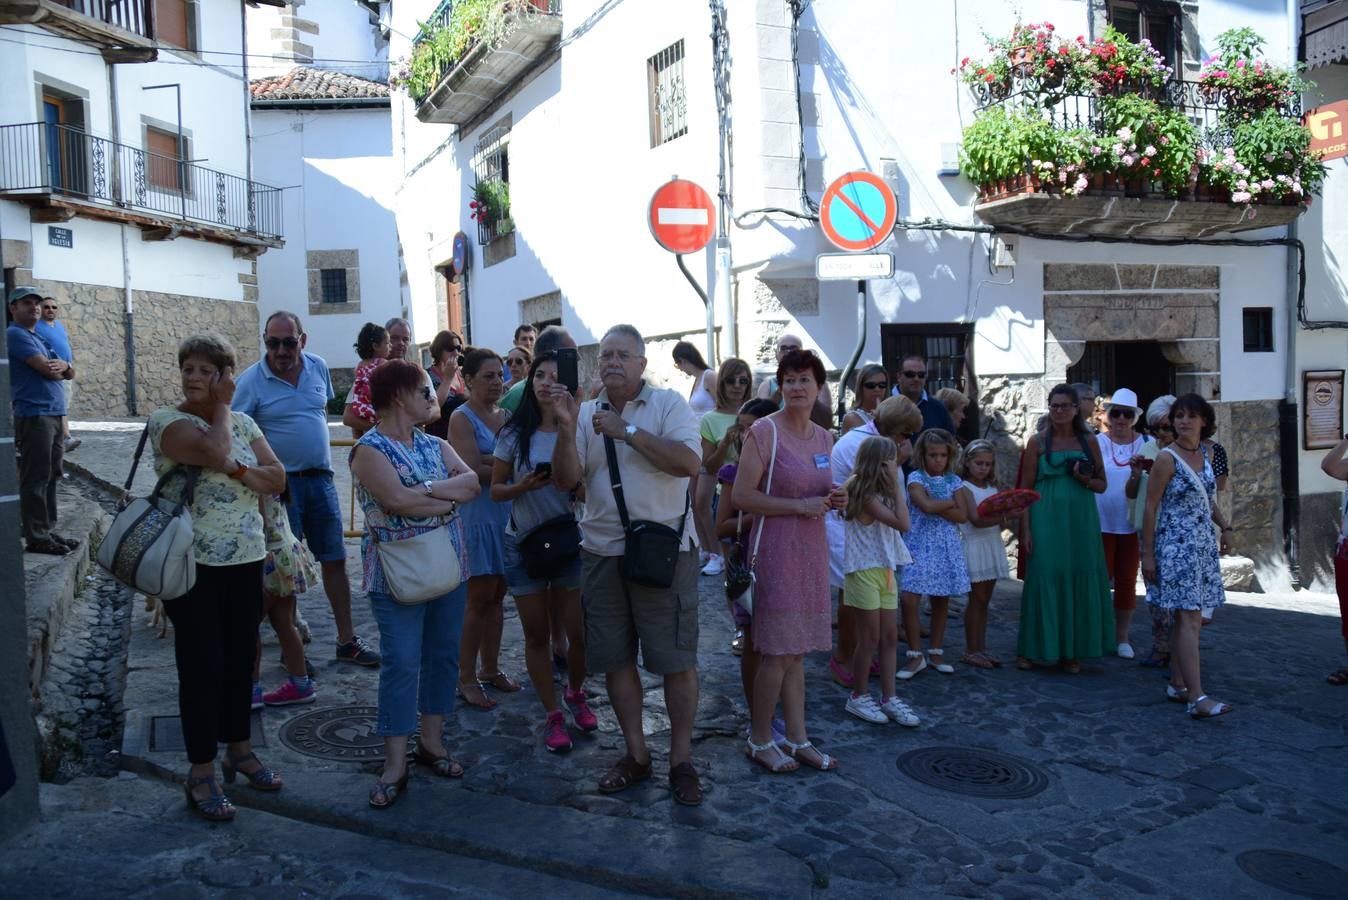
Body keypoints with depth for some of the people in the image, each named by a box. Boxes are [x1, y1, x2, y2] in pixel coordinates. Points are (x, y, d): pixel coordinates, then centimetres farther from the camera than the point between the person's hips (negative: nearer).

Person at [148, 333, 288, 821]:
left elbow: (277, 478, 1)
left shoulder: (243, 422, 8)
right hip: (192, 563, -5)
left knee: (241, 658, 13)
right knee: (202, 665, 0)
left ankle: (240, 751, 30)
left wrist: (236, 470, -16)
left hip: (245, 560, 5)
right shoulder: (166, 419, -8)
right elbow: (215, 451, -26)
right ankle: (202, 775, 12)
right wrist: (221, 405, -11)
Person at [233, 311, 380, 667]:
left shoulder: (318, 367, 4)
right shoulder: (251, 381, -9)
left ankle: (347, 640, 21)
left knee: (335, 559, 9)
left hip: (320, 478, 5)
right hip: (280, 483, -4)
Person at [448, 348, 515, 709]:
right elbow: (473, 471, -16)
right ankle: (467, 678, 9)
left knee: (496, 596, 11)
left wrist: (487, 460, -14)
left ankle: (490, 668, 23)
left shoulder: (506, 416, 12)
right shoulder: (462, 418, -7)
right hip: (477, 515, -6)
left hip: (507, 515, 6)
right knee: (478, 597, -1)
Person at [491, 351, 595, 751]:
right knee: (537, 636, 9)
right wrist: (523, 486, -17)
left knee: (581, 632, 0)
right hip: (524, 542, 1)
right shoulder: (515, 433, -1)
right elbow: (496, 489, 3)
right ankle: (552, 715, 25)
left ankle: (575, 693, 31)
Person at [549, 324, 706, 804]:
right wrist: (566, 428, -16)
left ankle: (681, 759, 18)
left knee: (676, 659, 3)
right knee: (615, 658, 12)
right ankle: (636, 754, 28)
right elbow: (565, 478, -1)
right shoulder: (586, 413, 8)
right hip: (602, 553, 4)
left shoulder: (668, 404, -3)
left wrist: (628, 431, -18)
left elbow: (689, 462, -18)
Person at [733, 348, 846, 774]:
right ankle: (759, 740, 16)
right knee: (777, 652, -2)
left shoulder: (824, 437, 11)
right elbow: (742, 495, -16)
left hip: (812, 548, 7)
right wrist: (801, 506, -18)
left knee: (796, 650, 14)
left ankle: (798, 739, 23)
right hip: (776, 548, -7)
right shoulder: (764, 431, -10)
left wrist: (834, 499, 1)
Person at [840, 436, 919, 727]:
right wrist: (896, 485, -18)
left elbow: (900, 523, 6)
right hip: (864, 571, -9)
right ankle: (858, 697, 15)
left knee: (890, 637, 9)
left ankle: (889, 698, 17)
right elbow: (903, 523, -21)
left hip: (886, 570, 9)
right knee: (870, 638, 1)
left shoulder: (879, 493, 12)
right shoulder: (863, 494, -16)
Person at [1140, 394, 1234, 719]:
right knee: (1190, 620, -12)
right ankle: (1196, 698, -14)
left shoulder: (1207, 454, 10)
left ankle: (1177, 685, 20)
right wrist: (1148, 555, -11)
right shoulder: (1167, 458, -10)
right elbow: (1151, 508, -9)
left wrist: (1225, 527, 10)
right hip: (1176, 546, -7)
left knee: (1186, 619, 11)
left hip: (1204, 546, 7)